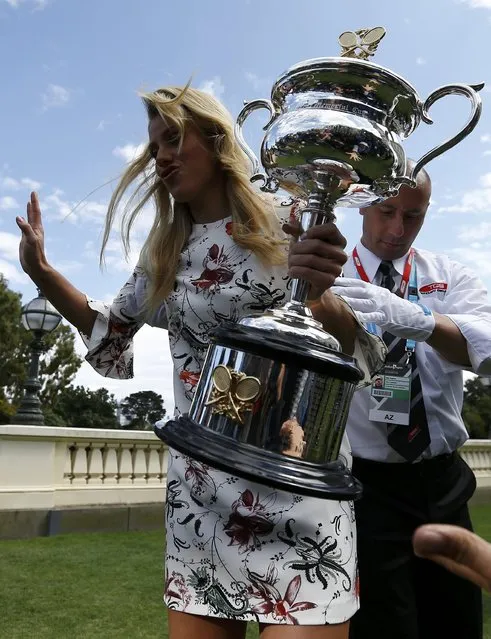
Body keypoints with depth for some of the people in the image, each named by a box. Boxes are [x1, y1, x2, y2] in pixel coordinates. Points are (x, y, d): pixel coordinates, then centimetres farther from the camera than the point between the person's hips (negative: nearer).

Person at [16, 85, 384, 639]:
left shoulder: (286, 229, -5)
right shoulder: (164, 252, 9)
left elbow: (364, 353, -7)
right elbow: (111, 332, 22)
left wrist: (316, 294, -28)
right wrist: (41, 272, 10)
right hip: (197, 485, 5)